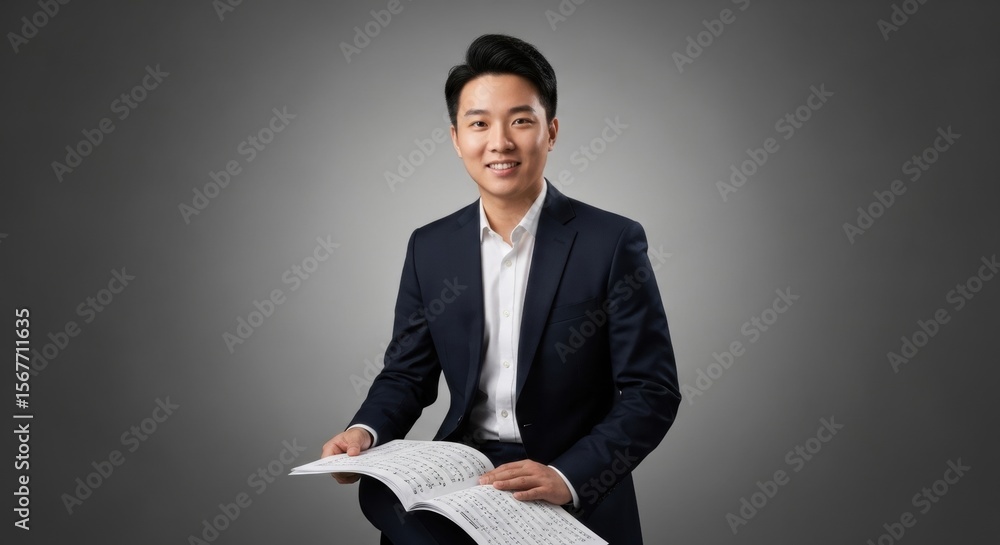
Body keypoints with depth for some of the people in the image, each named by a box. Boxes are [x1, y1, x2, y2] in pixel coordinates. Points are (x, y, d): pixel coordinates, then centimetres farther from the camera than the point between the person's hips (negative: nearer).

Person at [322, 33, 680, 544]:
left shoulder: (613, 243, -8)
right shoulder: (429, 248, 5)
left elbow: (652, 393, -9)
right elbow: (407, 372, 11)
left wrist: (566, 477, -22)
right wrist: (365, 431, -10)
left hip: (578, 501, -2)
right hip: (461, 478, 3)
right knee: (383, 494, -26)